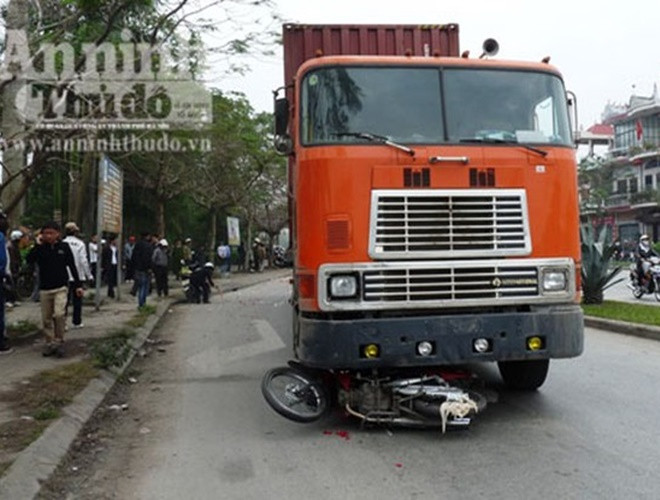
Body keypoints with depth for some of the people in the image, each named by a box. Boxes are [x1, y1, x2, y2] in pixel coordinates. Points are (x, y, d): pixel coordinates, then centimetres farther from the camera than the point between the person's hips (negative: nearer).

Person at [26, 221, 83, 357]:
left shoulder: (64, 247, -1)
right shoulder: (40, 248, 2)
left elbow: (72, 266, 2)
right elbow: (29, 260, -13)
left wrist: (78, 285, 0)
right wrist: (37, 245, -17)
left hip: (60, 288, -2)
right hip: (44, 289, 3)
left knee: (59, 314, -17)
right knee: (46, 318, 7)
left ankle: (59, 342, -3)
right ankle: (50, 343, 20)